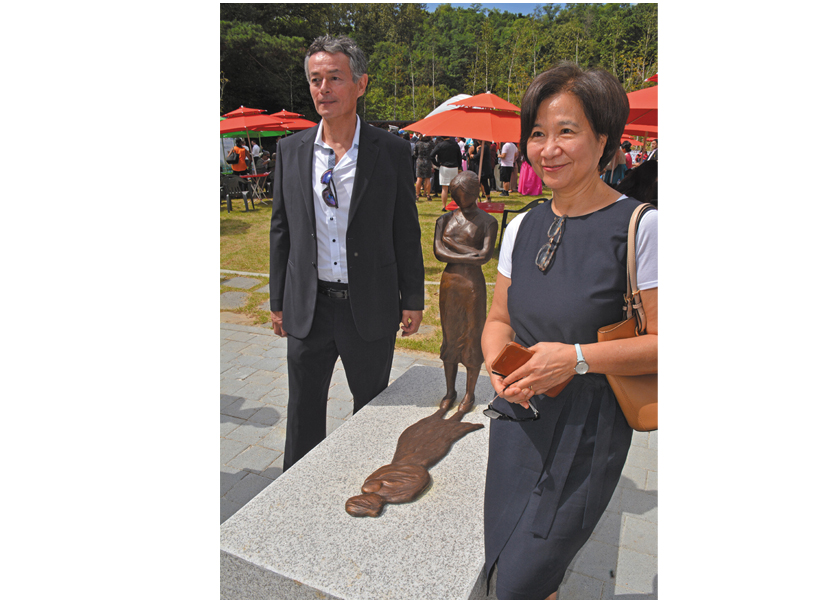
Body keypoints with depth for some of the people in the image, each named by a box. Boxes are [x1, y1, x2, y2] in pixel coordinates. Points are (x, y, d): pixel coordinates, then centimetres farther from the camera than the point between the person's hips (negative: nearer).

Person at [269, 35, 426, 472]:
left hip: (370, 306, -2)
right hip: (308, 306, 2)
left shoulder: (391, 150, -5)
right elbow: (281, 229, 7)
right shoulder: (291, 149, 3)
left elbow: (406, 230, -2)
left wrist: (412, 299, -1)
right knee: (303, 412, 16)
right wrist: (278, 301, 8)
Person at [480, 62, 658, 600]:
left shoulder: (640, 227, -13)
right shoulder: (522, 227, 4)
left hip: (588, 429, -5)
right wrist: (498, 363, -8)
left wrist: (578, 358, -21)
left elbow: (662, 344, -11)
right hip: (518, 417, 5)